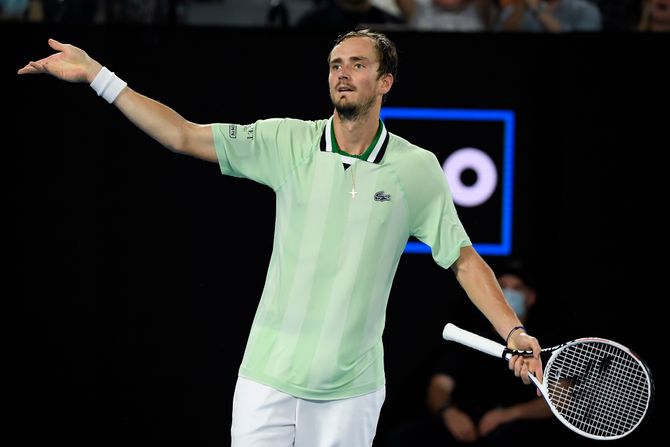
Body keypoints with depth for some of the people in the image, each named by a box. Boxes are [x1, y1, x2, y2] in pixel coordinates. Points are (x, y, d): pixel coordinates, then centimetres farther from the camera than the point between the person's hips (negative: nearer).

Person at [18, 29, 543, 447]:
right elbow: (184, 136, 0)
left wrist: (515, 332, -6)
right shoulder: (288, 142, 0)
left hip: (351, 388, 0)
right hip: (269, 377, 0)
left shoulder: (419, 169, 0)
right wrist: (95, 74, -5)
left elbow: (464, 259, 5)